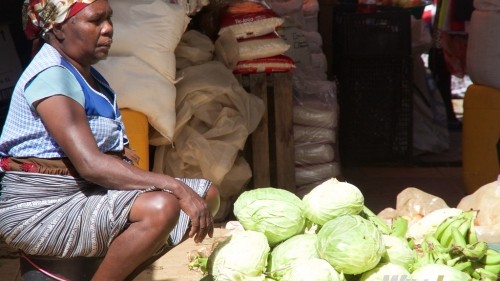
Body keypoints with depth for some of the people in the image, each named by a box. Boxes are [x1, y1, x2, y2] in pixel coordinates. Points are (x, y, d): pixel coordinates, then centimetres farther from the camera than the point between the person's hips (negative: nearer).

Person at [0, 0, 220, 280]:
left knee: (207, 194, 2)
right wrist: (177, 188, -29)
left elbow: (111, 155, 11)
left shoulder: (85, 72, 13)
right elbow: (90, 165, -28)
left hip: (86, 192, 10)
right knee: (161, 206, -32)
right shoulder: (50, 76, -18)